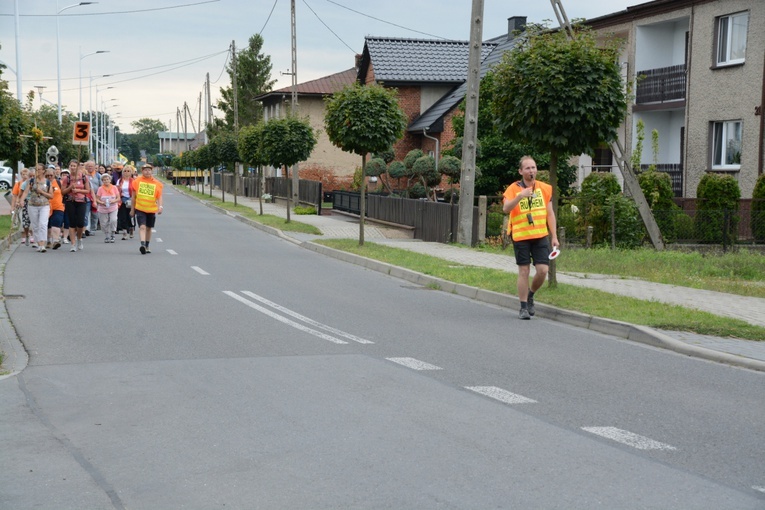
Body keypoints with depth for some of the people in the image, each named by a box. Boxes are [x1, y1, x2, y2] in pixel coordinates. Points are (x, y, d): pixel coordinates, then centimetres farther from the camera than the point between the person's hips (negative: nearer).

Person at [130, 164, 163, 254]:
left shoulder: (157, 183, 1)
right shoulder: (137, 181, 0)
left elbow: (159, 197, -1)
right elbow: (133, 197, 7)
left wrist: (160, 206, -18)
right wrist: (132, 209, 10)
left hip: (152, 210, 2)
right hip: (140, 209, -2)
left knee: (149, 228, 14)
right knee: (142, 227, -17)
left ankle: (147, 246, 27)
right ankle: (142, 244, -27)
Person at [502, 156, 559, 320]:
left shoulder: (545, 188, 7)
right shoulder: (513, 188, -3)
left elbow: (550, 214, 11)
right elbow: (506, 209, -18)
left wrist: (554, 236, 7)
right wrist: (520, 196, -32)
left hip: (540, 236, 3)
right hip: (521, 237, -2)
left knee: (543, 270, -4)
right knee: (524, 271, 1)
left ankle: (530, 295, 24)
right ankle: (524, 307, 10)